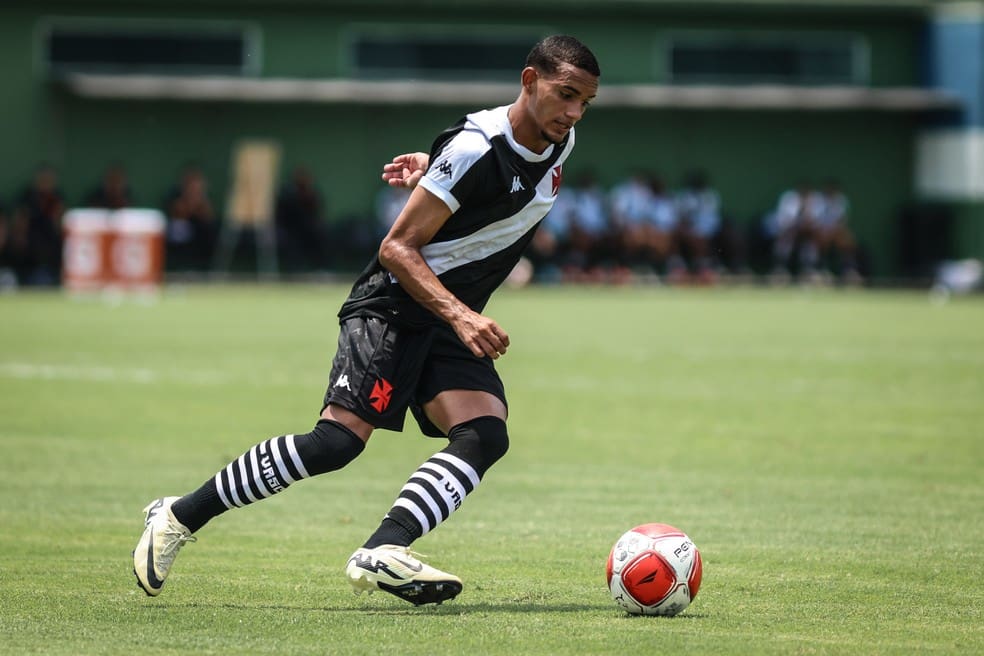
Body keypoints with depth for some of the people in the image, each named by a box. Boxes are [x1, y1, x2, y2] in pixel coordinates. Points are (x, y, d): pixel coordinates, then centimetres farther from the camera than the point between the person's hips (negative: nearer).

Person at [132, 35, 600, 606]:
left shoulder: (559, 147, 5)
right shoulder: (476, 147, -20)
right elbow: (397, 247, -18)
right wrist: (460, 316, -29)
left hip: (451, 322, 8)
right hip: (392, 307, -8)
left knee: (486, 435, -17)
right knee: (340, 438, -20)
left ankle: (384, 550, -29)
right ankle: (179, 517, -8)